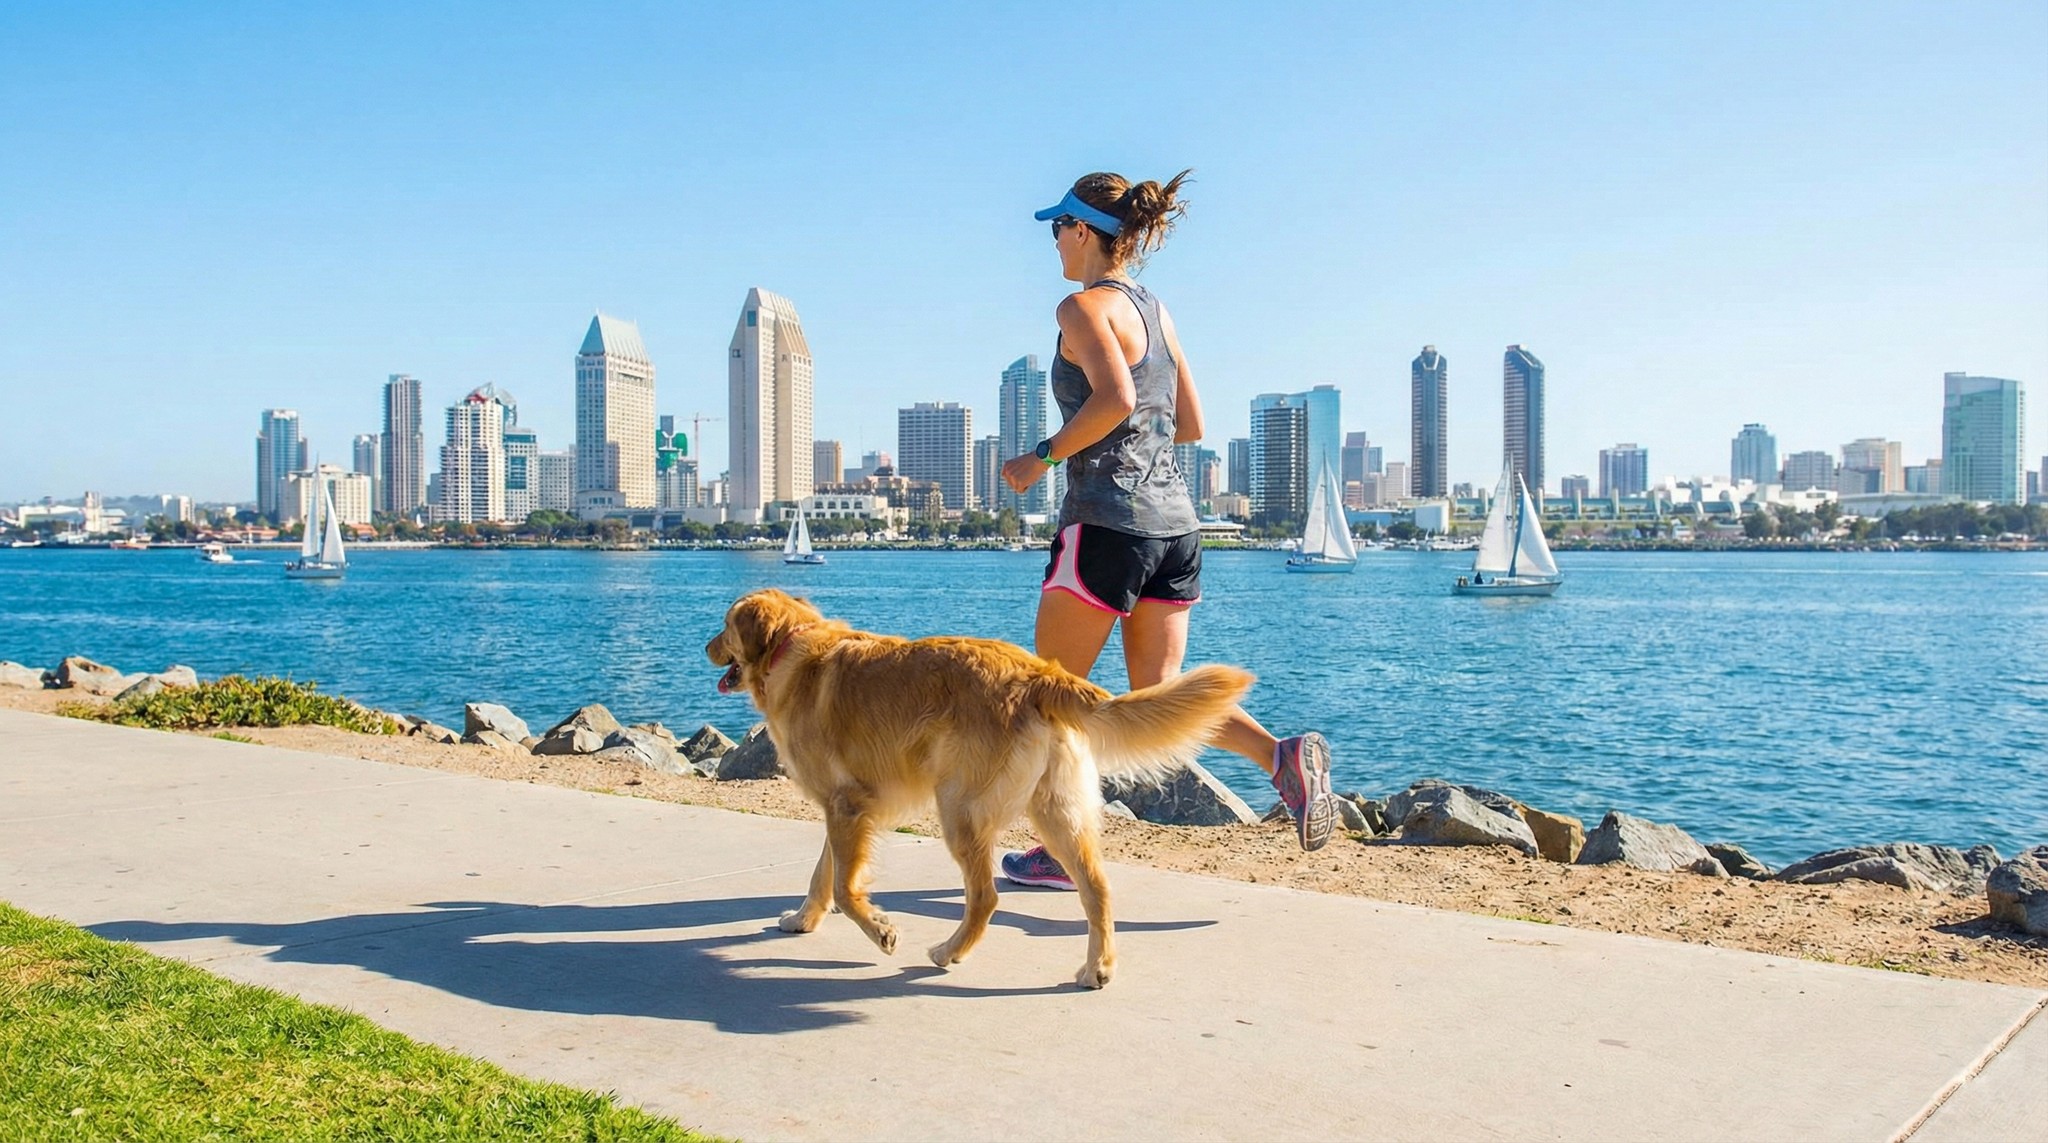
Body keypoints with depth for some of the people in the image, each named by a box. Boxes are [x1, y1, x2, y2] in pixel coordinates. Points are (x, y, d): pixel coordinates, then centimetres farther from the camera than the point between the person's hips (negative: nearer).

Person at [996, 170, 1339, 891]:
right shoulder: (1158, 312, 17)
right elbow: (1190, 425, 19)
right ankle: (1283, 755, -12)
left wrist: (1044, 456, -13)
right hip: (1175, 519, 8)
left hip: (1109, 517, -8)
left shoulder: (1085, 305, -6)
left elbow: (1115, 399, -24)